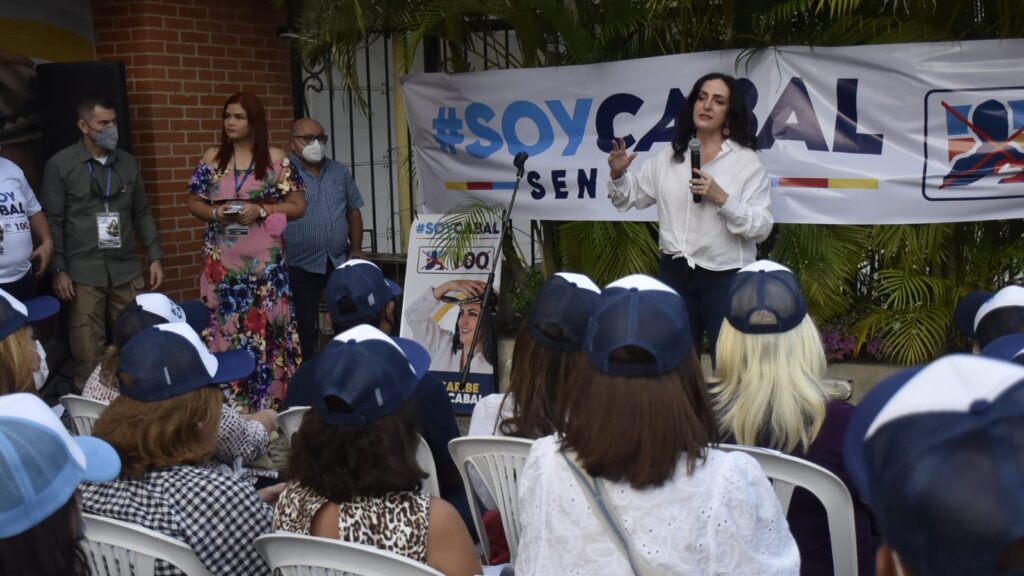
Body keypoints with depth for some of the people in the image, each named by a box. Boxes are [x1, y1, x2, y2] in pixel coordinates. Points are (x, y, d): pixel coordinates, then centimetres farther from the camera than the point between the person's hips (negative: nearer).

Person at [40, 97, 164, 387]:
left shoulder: (128, 162, 9)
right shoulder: (60, 165, -2)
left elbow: (142, 213, 14)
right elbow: (52, 221, -3)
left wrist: (155, 257, 9)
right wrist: (58, 270, -6)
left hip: (126, 269, 3)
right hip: (83, 272, -3)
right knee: (88, 349, 0)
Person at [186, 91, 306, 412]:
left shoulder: (275, 159, 0)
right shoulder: (212, 159, 8)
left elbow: (297, 206, 0)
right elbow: (194, 202, 13)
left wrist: (261, 211, -14)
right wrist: (215, 213, -8)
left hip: (263, 262, -2)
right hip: (221, 262, 3)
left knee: (266, 327, -2)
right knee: (224, 329, 4)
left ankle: (269, 400, 9)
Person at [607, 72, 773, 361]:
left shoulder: (747, 161, -5)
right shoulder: (669, 157, 7)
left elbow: (762, 228, -11)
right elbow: (632, 197, 12)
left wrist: (722, 199, -22)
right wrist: (619, 175, -6)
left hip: (726, 276, -4)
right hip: (675, 272, 4)